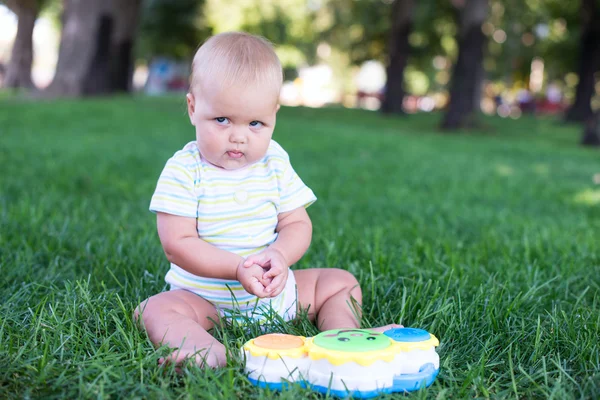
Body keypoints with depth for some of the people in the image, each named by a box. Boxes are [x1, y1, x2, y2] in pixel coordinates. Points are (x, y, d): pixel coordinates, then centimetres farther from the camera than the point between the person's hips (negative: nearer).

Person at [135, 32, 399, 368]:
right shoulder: (183, 171, -14)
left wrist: (280, 256, -24)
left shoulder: (275, 164, -1)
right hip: (205, 299, -4)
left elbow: (298, 224, 0)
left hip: (276, 292, 4)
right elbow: (178, 244, -19)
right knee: (156, 309, -29)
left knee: (341, 282, 3)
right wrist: (238, 268, -29)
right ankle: (205, 347, -53)